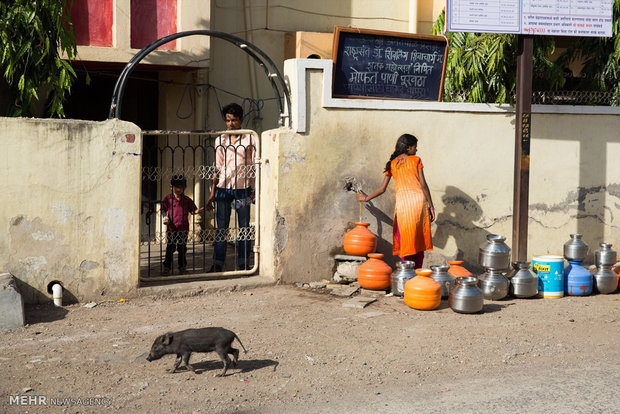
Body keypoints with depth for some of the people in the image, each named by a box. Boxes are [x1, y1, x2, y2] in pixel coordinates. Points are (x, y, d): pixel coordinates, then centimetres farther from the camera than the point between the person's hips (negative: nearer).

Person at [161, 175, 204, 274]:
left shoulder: (187, 200, 7)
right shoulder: (168, 198, 1)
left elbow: (192, 210, 10)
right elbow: (164, 210, 2)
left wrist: (197, 211, -11)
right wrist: (165, 218, -15)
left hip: (183, 228, 2)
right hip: (171, 228, -2)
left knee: (182, 248, 8)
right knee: (170, 248, 0)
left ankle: (182, 266, 19)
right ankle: (167, 267, 9)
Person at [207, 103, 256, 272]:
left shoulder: (249, 139, 2)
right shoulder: (220, 140, 9)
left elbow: (254, 166, 4)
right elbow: (217, 168, 12)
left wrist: (255, 190, -3)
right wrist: (212, 193, 8)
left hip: (243, 188, -2)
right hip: (223, 188, 2)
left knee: (244, 227, 4)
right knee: (221, 228, 1)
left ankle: (243, 263, 11)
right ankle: (218, 264, 5)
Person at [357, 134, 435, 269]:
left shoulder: (391, 164, 13)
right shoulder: (416, 160, 6)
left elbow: (382, 189, 12)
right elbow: (423, 184, 0)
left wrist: (366, 198, 27)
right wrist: (431, 205, 4)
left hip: (402, 201, 1)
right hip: (419, 199, -1)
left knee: (405, 240, 6)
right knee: (419, 238, 8)